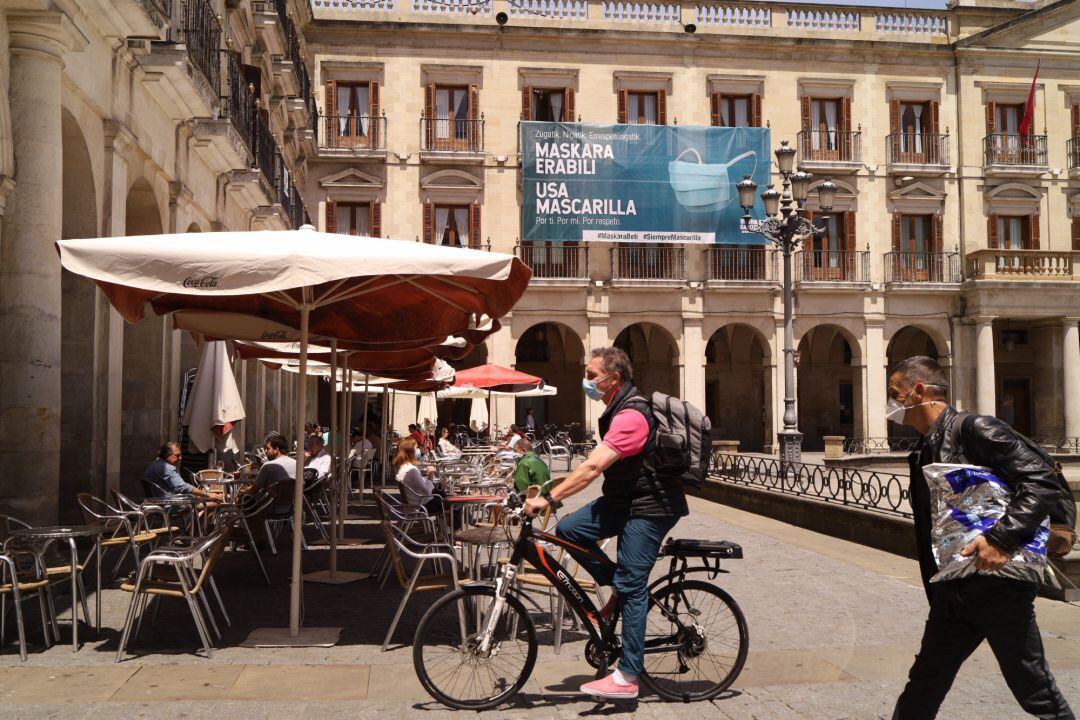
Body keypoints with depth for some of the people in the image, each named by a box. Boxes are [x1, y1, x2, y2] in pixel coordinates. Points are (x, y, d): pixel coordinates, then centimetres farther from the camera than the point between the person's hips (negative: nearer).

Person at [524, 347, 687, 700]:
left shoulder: (631, 415, -24)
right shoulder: (620, 407, 10)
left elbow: (592, 466, -33)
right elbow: (599, 464, 21)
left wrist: (547, 498, -34)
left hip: (649, 508, -9)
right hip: (624, 499, 9)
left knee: (631, 586, -6)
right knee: (568, 529, -5)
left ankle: (627, 678, 2)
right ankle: (618, 587, 12)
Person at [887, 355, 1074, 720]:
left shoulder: (975, 429, -12)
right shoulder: (924, 452, 13)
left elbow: (1042, 481, -19)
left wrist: (1000, 538, -28)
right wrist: (936, 592, 14)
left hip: (999, 590, -8)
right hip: (952, 595, 8)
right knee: (922, 690, 13)